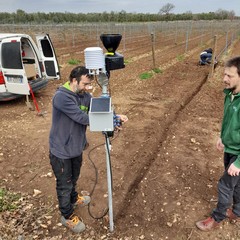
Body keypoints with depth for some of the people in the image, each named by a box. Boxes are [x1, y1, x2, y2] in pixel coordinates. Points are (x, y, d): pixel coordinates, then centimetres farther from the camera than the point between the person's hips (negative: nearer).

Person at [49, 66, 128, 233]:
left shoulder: (85, 96, -1)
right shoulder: (61, 97, -26)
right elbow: (82, 117, -31)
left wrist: (115, 117, -21)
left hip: (77, 148, 7)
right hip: (61, 151, -7)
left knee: (73, 179, 28)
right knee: (64, 185, 12)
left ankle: (74, 199, 56)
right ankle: (67, 216, 34)